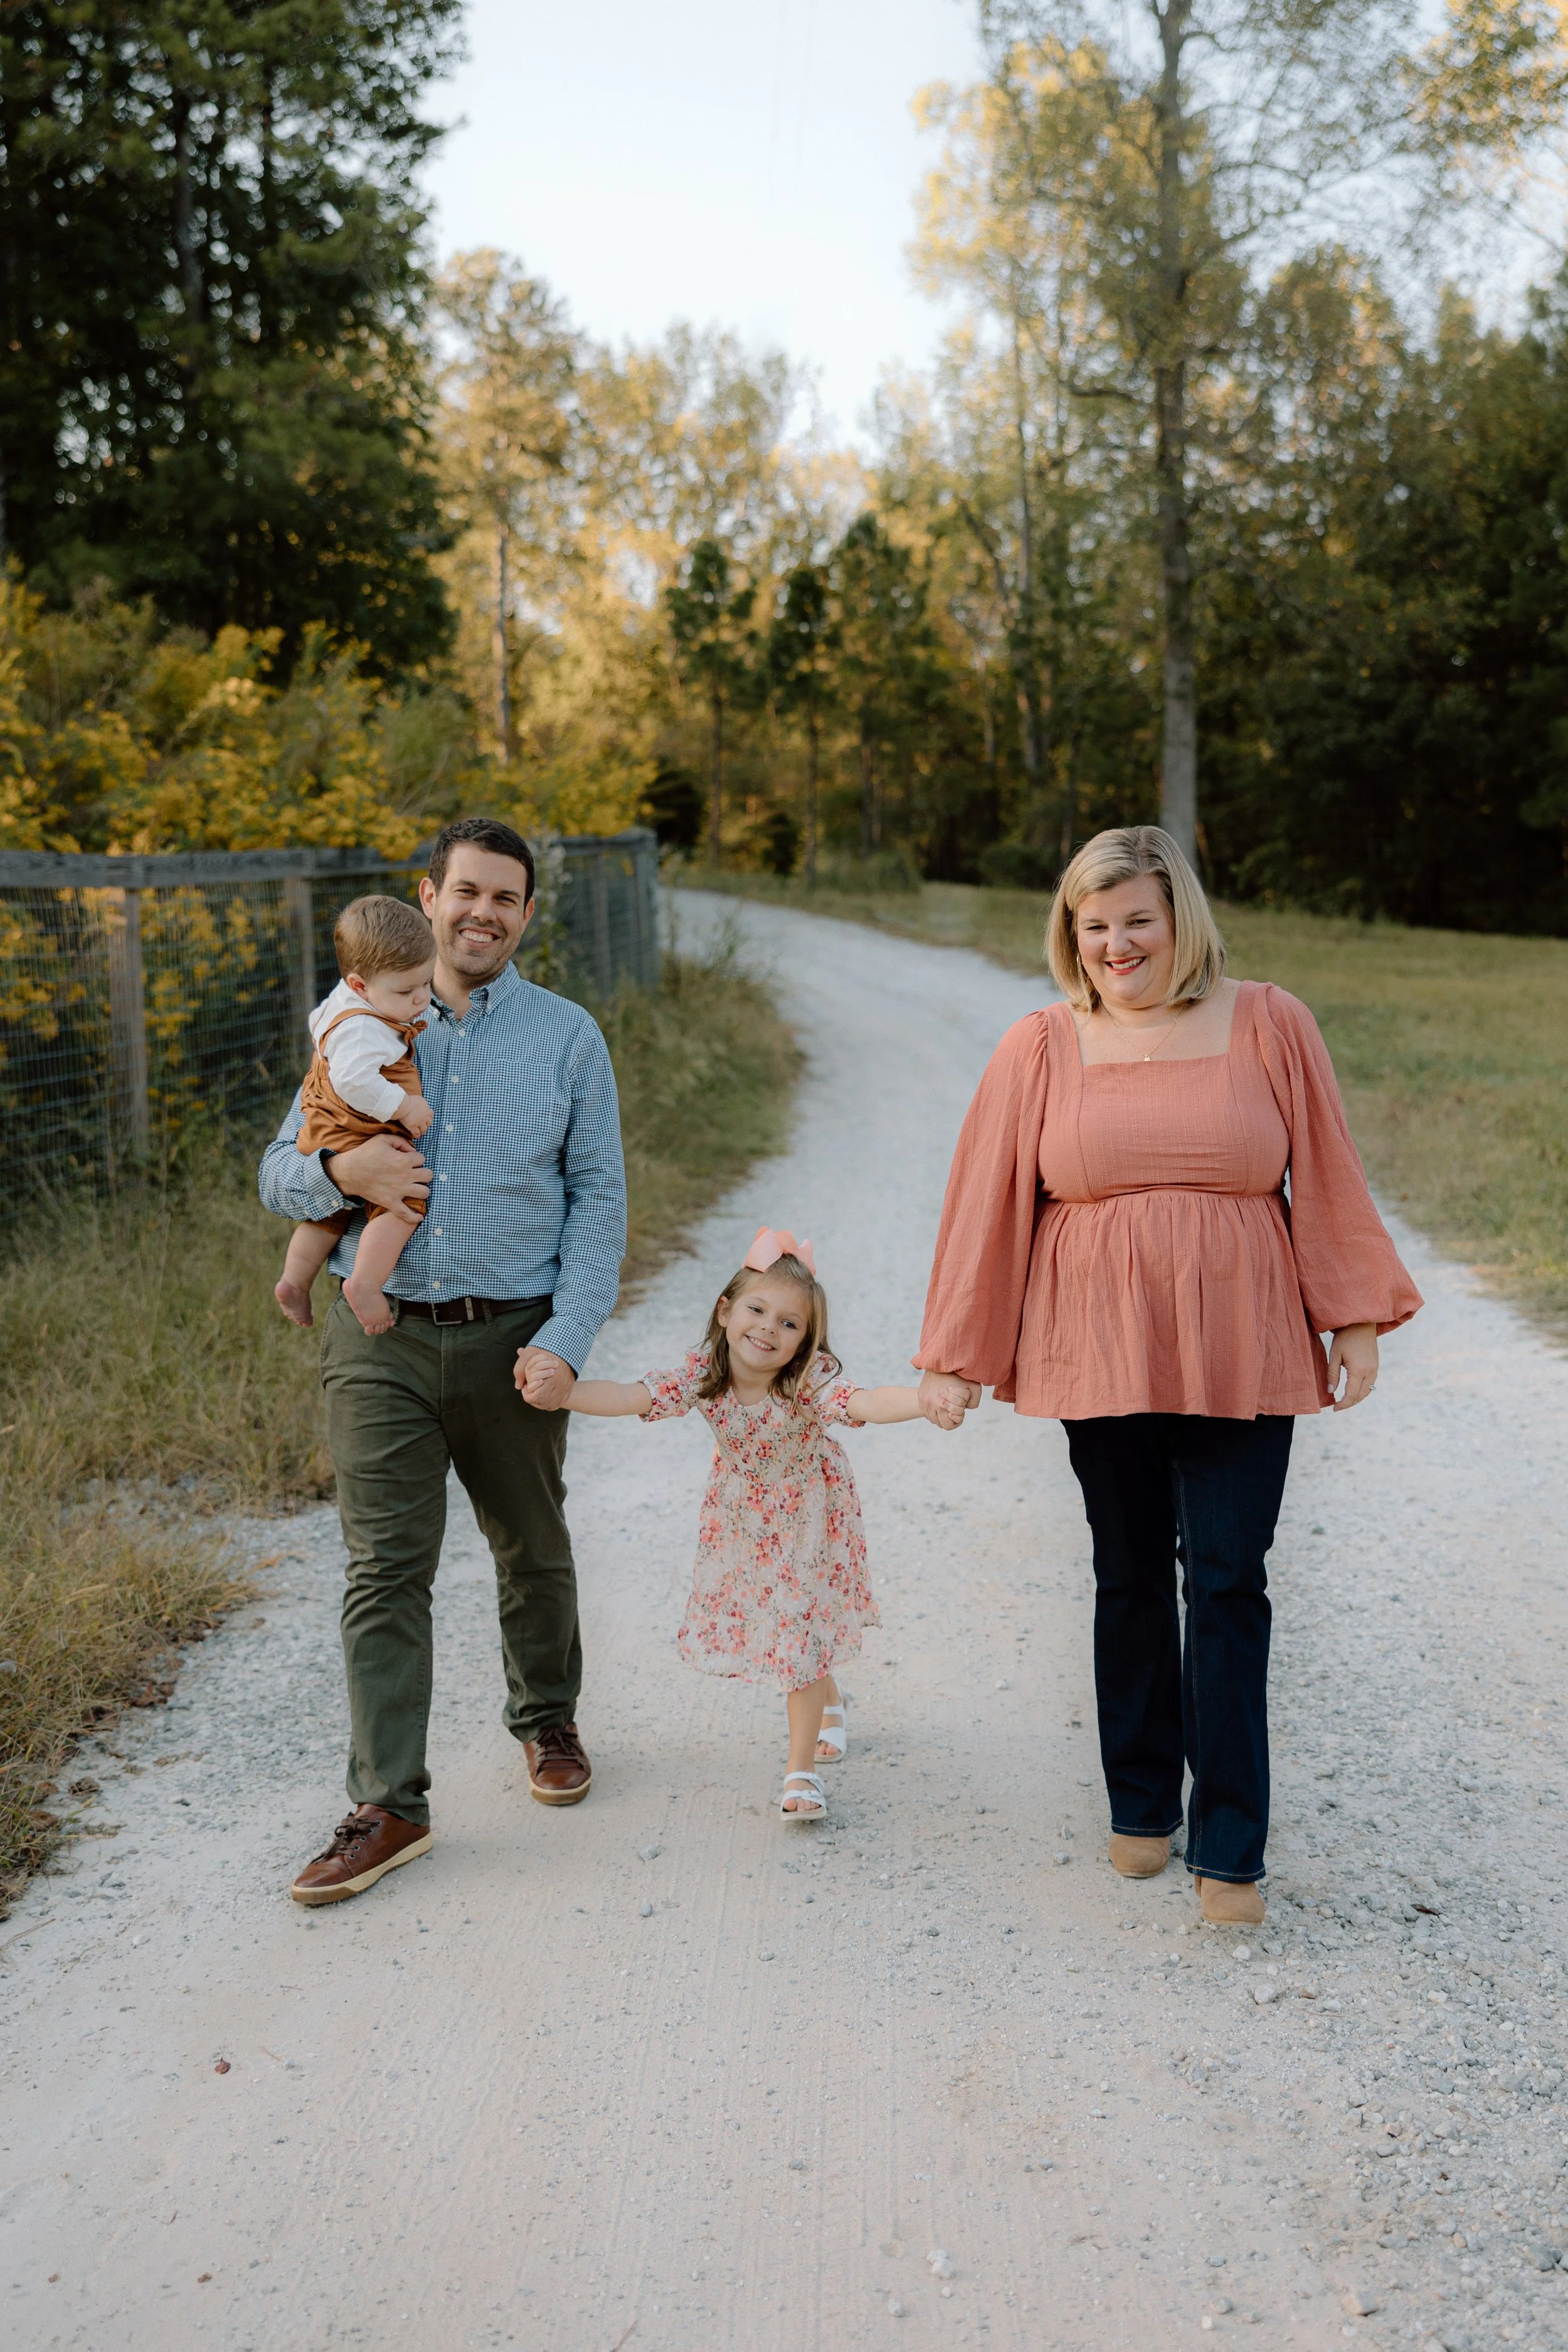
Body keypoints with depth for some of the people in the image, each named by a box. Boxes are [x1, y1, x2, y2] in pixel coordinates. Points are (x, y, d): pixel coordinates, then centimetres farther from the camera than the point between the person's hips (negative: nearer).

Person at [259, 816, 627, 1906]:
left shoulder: (567, 1036, 4)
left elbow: (599, 1197, 1)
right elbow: (280, 1172, 9)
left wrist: (567, 1337, -10)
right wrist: (341, 1171, -16)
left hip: (512, 1337, 0)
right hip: (382, 1339, 0)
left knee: (533, 1551, 15)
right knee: (386, 1568, -3)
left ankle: (548, 1720, 39)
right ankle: (389, 1806, 4)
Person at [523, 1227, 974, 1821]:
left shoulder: (811, 1378, -34)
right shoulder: (702, 1374, -25)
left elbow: (864, 1401, -51)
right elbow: (629, 1397, -31)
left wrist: (924, 1401, -72)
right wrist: (556, 1390, -47)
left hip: (805, 1517, -4)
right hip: (740, 1518, 4)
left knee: (798, 1628, -5)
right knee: (748, 1617, 15)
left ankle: (801, 1771, 9)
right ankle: (828, 1700, 46)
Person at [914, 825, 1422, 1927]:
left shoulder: (1268, 1025, 1)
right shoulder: (1040, 1050, 1)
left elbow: (1326, 1179, 4)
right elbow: (988, 1207, 4)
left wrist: (1356, 1320, 2)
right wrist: (959, 1355, 4)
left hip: (1241, 1359, -1)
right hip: (1099, 1360, 1)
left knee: (1227, 1586, -2)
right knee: (1131, 1580, 12)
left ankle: (1229, 1849, 9)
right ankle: (1142, 1807, 29)